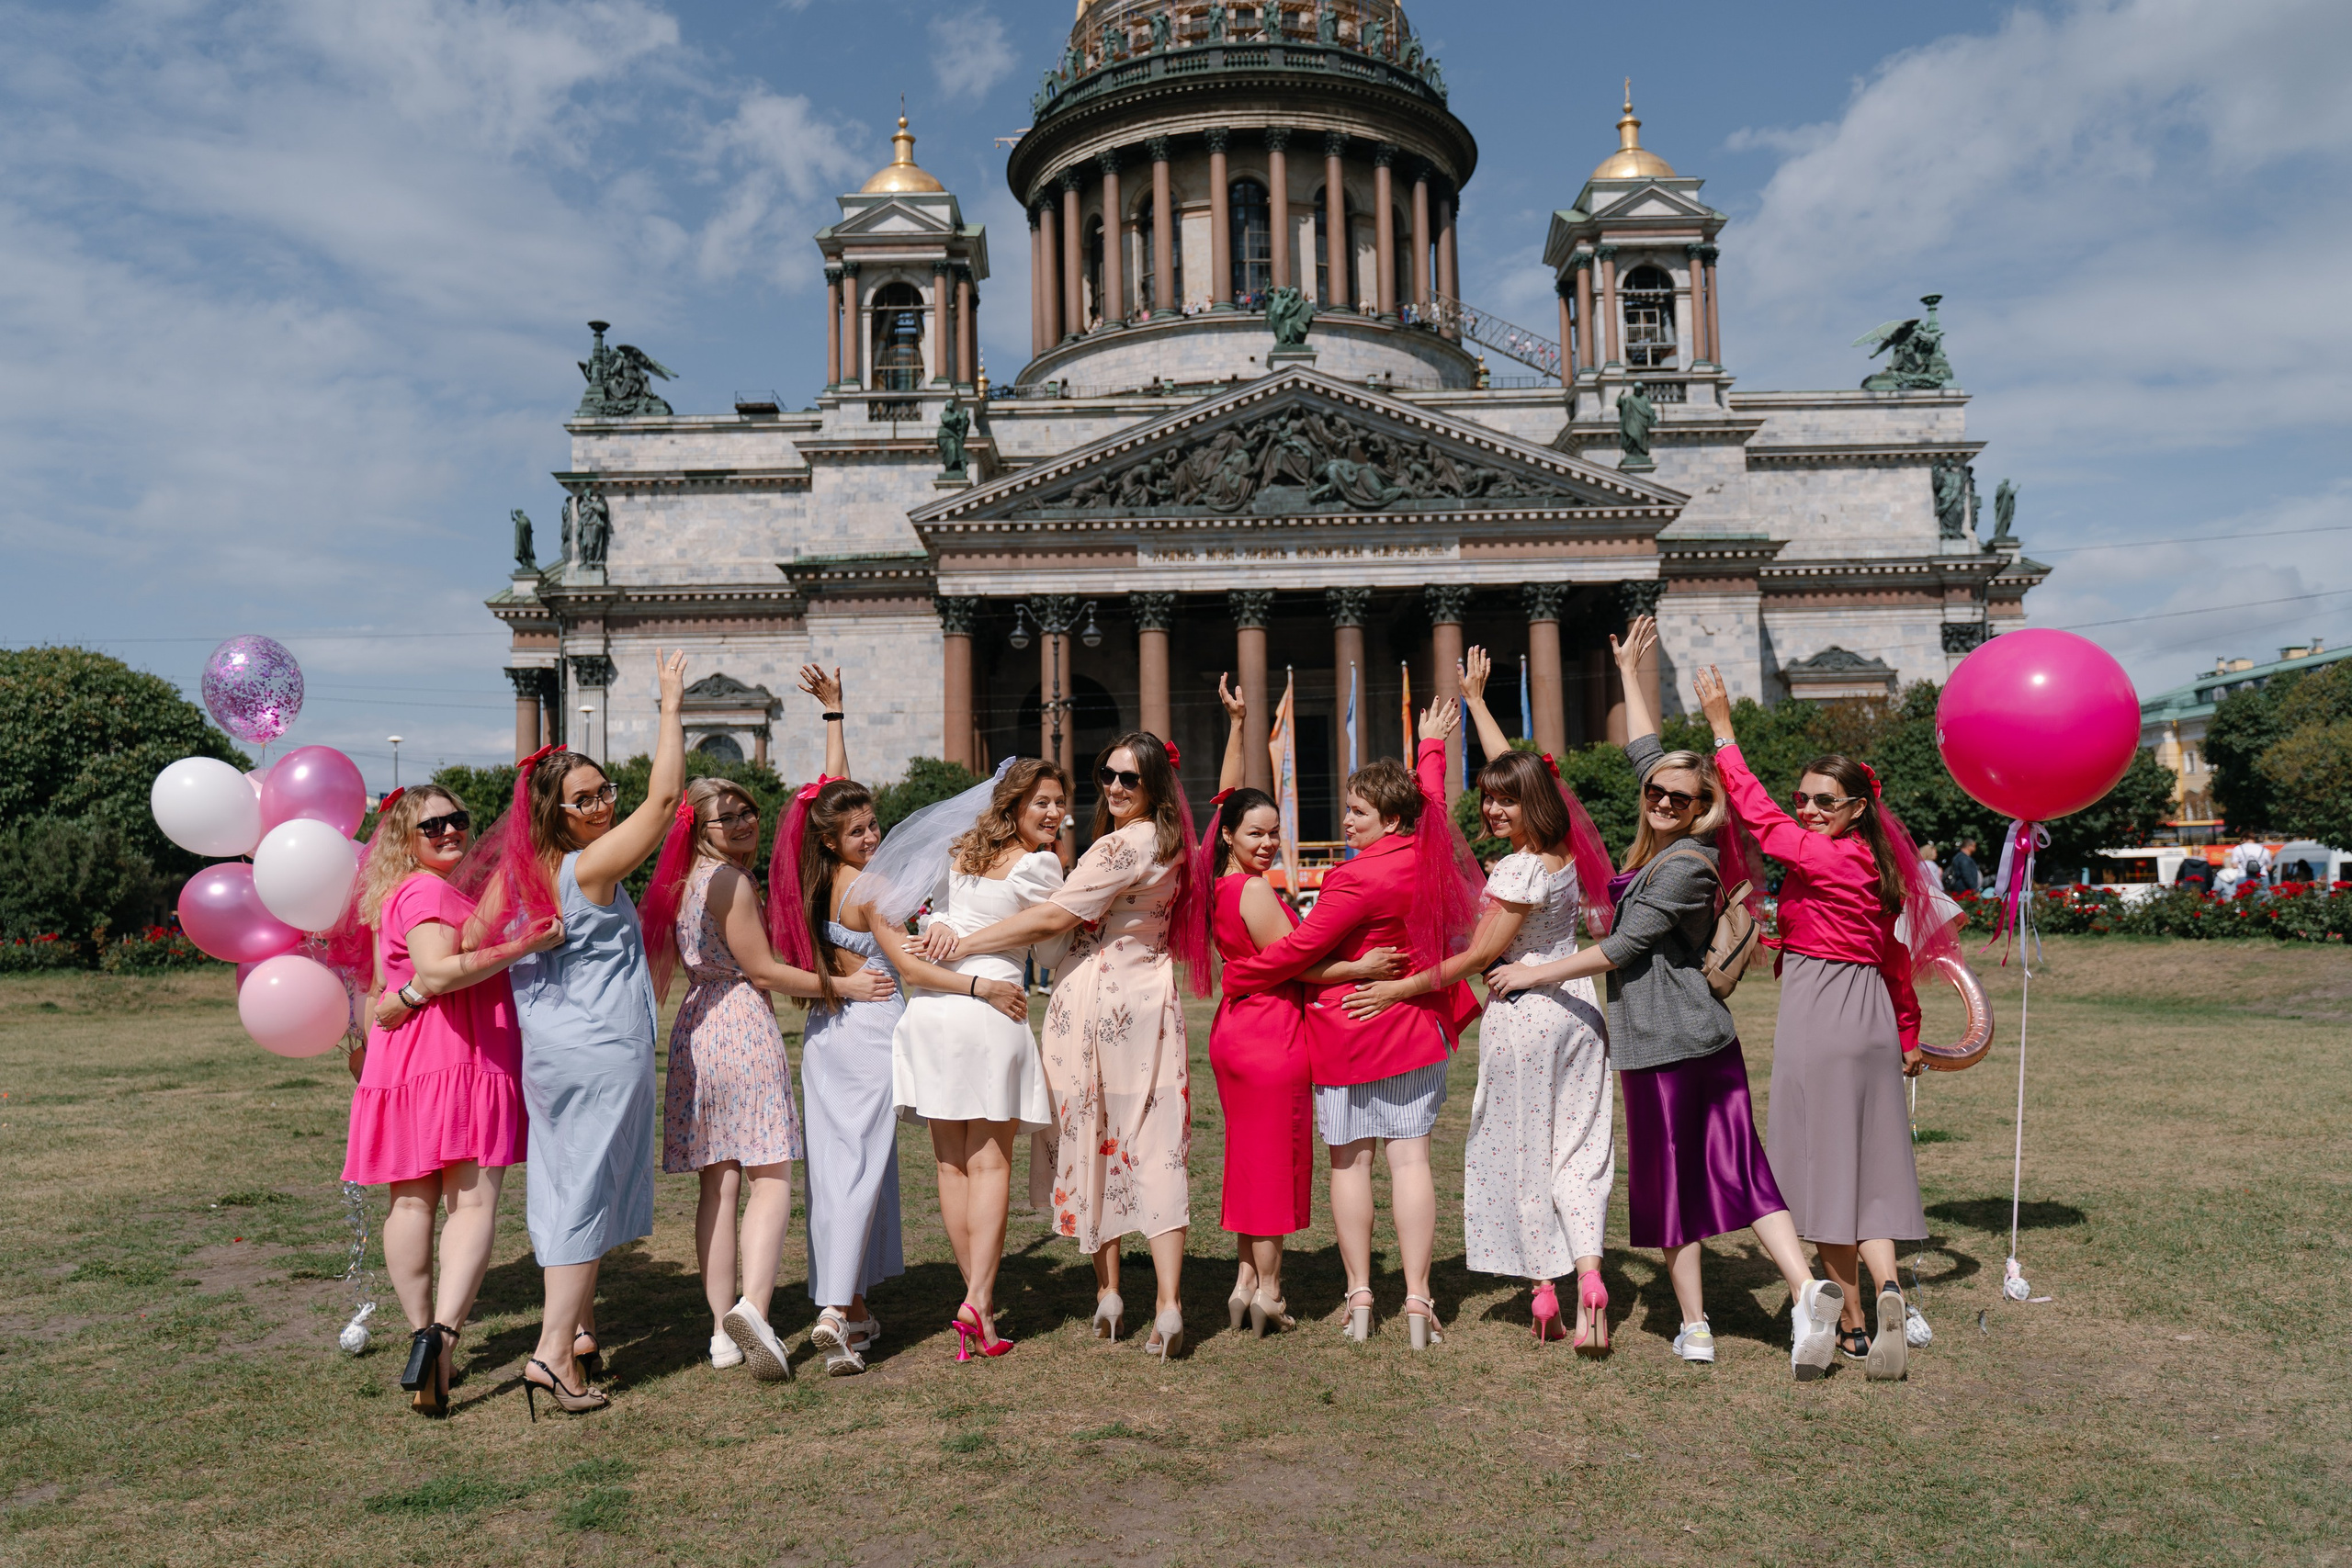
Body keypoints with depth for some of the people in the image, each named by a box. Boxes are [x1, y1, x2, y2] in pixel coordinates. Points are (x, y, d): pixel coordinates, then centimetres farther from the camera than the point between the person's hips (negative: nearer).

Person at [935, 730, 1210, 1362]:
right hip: (1151, 1000, 7)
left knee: (1093, 1139, 8)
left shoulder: (1121, 845, -16)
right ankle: (1167, 1305, -2)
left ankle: (1108, 1292, 18)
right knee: (1156, 1144, 3)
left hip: (1093, 999, -6)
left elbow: (1051, 918, -17)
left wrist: (962, 943, -10)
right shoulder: (1167, 842, 11)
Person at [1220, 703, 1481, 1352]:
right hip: (1416, 1025, 6)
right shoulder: (1428, 854, 0)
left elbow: (1299, 948, -17)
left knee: (1349, 1159, 7)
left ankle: (1360, 1298, 13)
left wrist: (1234, 975, -4)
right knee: (1409, 1154, 3)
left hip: (1349, 1030, -5)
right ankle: (1418, 1303, 2)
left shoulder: (1358, 877, -20)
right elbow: (1431, 796, 22)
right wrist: (1431, 746, 40)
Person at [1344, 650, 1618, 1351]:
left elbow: (1477, 956, -16)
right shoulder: (1564, 851, 5)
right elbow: (1512, 766, 17)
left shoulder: (1518, 873, -18)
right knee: (1577, 1147, 7)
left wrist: (1401, 988, -12)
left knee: (1521, 1149, 5)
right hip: (1578, 1008, 7)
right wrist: (1476, 699, 27)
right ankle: (1588, 1274, -8)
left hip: (1522, 1014, -7)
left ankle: (1545, 1293, 10)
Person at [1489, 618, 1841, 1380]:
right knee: (1738, 1168, 5)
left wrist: (1538, 972, -7)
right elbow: (1645, 752, 21)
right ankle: (1806, 1288, -5)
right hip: (1708, 1035, 8)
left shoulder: (1686, 865, -15)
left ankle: (1695, 1330, 12)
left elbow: (1624, 948, -15)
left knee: (1669, 1179, 3)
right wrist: (1630, 672, 28)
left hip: (1662, 1040, -8)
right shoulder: (1664, 841, 8)